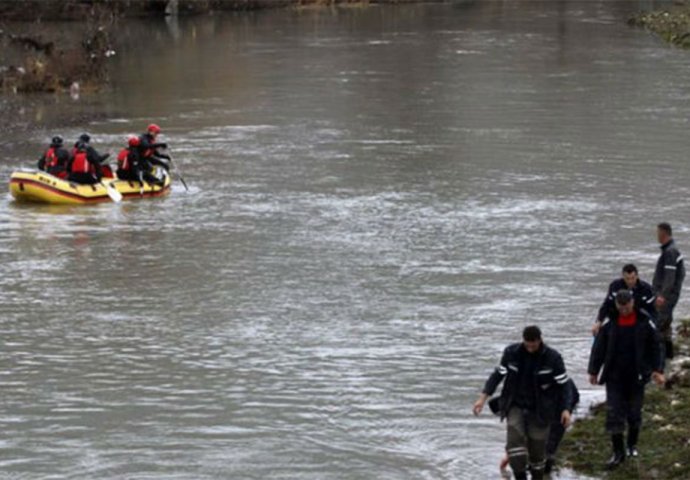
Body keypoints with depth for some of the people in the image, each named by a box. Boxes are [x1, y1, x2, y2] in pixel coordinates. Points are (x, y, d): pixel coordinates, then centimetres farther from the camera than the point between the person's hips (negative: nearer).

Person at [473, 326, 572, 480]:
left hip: (539, 410, -1)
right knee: (515, 439, -21)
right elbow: (498, 375, 3)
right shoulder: (511, 353, -7)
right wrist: (483, 398, -3)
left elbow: (562, 385, -8)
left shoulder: (553, 358, -12)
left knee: (537, 449, 1)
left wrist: (565, 410, -21)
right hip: (515, 406, 1)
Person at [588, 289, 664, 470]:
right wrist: (593, 371, 1)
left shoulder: (645, 321, -7)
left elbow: (655, 347, 0)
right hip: (614, 375, 0)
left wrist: (657, 370, -5)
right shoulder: (609, 322, -6)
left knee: (634, 411, 10)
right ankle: (618, 452, 5)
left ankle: (632, 444, 32)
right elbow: (599, 347, 0)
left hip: (636, 375, 0)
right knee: (614, 413, -3)